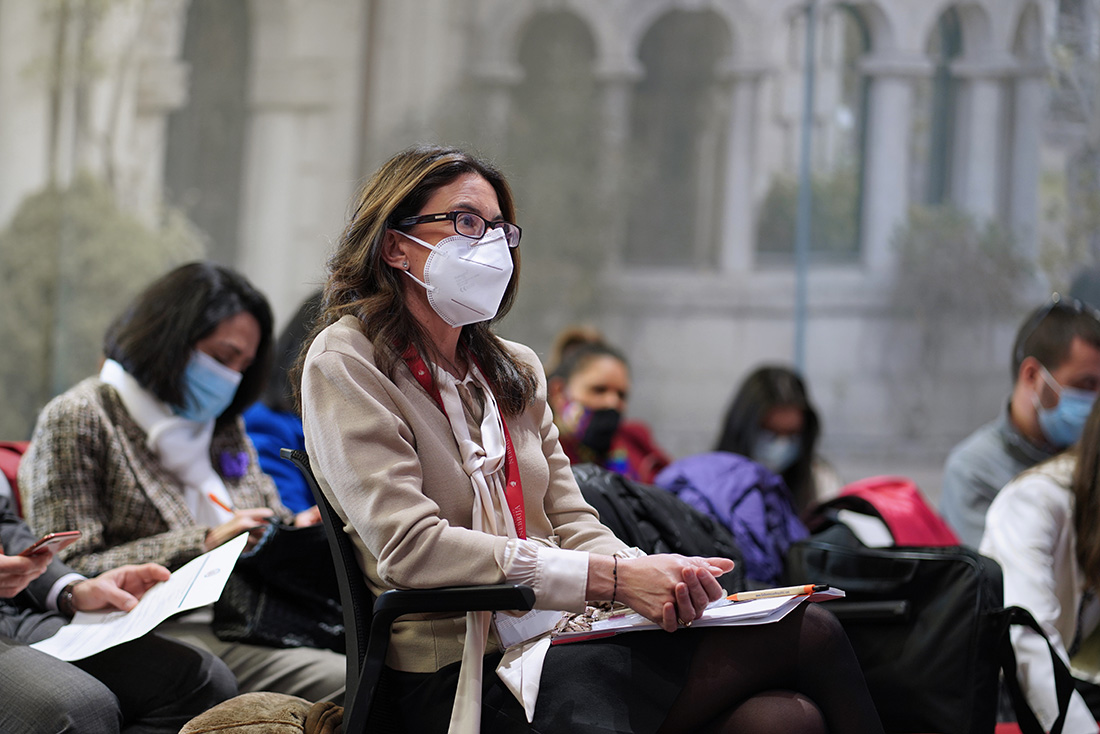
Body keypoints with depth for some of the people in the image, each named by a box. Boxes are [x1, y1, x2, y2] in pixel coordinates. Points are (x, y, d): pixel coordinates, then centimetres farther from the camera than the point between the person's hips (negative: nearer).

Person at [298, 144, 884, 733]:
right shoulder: (345, 363, -3)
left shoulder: (516, 370, 20)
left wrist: (657, 577, -12)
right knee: (805, 634, -18)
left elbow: (571, 522, 13)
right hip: (465, 676, -7)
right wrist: (611, 577, -19)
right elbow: (411, 546, -15)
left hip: (560, 632, 7)